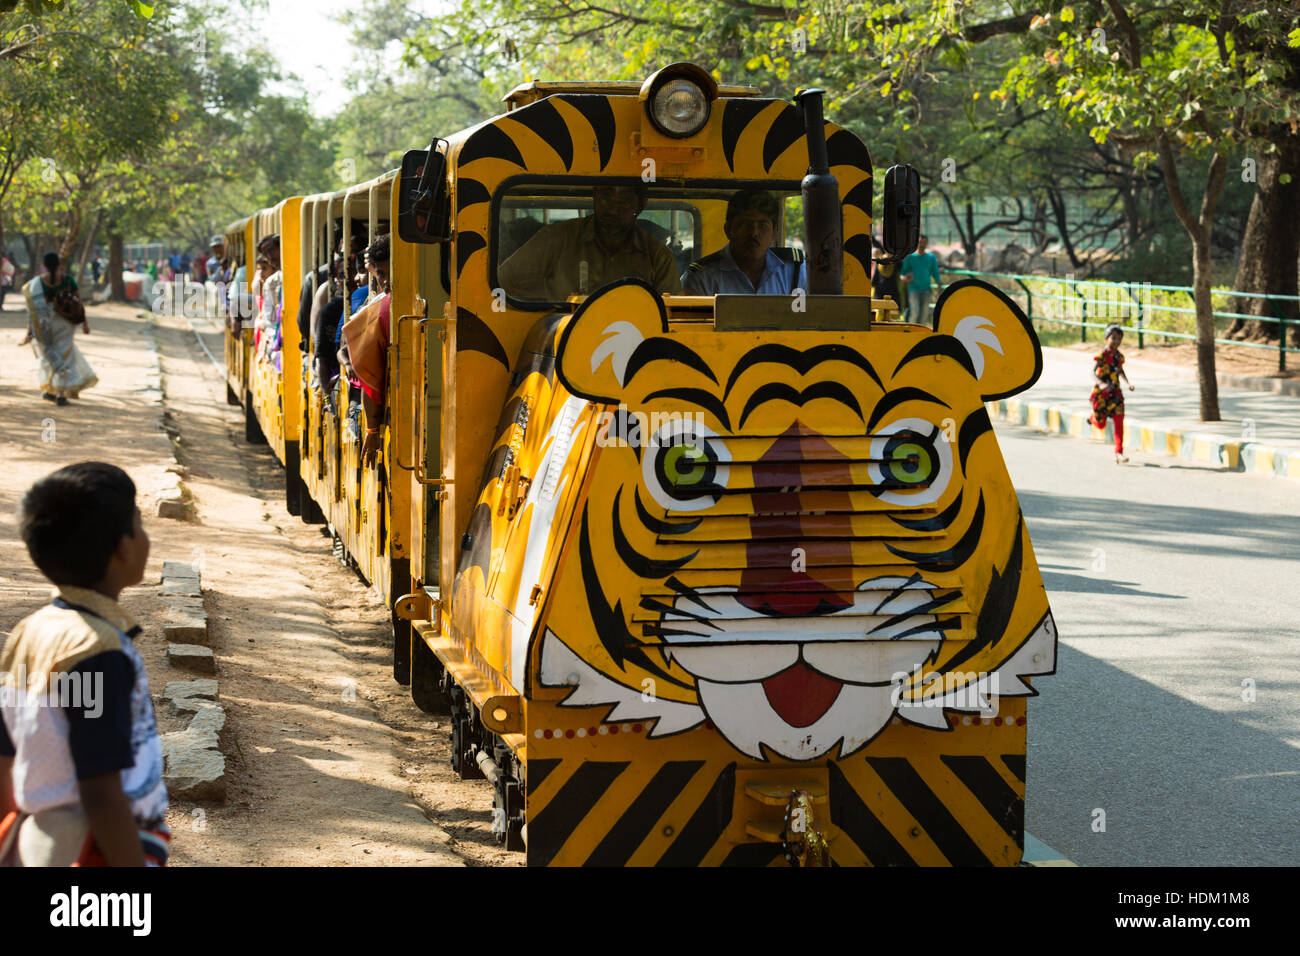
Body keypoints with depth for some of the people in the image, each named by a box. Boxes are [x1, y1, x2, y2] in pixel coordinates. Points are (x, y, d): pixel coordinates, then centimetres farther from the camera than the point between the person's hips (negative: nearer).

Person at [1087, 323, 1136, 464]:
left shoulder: (1119, 356, 4)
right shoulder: (1102, 355, -15)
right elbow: (1093, 372, -25)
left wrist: (1127, 383, 9)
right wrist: (1101, 384, -43)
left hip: (1115, 392, 4)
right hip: (1100, 393, -4)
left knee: (1119, 420, -9)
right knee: (1101, 425, 4)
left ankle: (1119, 453, -8)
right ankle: (1092, 418, 43)